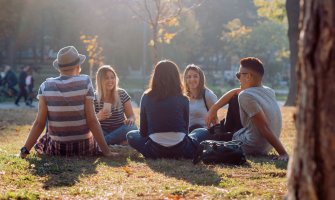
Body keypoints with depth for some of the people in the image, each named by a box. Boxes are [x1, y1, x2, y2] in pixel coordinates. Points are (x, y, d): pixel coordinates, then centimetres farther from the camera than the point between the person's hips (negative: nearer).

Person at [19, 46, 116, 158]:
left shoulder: (45, 87, -8)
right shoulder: (85, 83, -13)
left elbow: (39, 123, -10)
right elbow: (92, 121, -16)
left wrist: (25, 150, -3)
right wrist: (106, 151, -12)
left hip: (56, 149, 2)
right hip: (84, 148, -1)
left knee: (40, 143, 36)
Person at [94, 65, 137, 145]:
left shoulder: (122, 94, 1)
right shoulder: (94, 98, -3)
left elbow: (132, 116, 2)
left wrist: (131, 120, -23)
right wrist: (98, 117, -27)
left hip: (119, 132, 1)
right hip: (103, 132, -1)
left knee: (132, 128, -30)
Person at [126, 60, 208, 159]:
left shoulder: (146, 98, 6)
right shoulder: (183, 99, 4)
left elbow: (143, 131, 10)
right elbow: (185, 128, 12)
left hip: (155, 151, 0)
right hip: (180, 150, 0)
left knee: (131, 135, 28)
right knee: (204, 132, 27)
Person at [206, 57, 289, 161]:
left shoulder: (246, 96, -25)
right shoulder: (269, 91, 1)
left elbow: (264, 129, -29)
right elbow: (235, 92, 13)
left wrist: (283, 153, -31)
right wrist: (214, 108, 10)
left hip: (251, 149, -8)